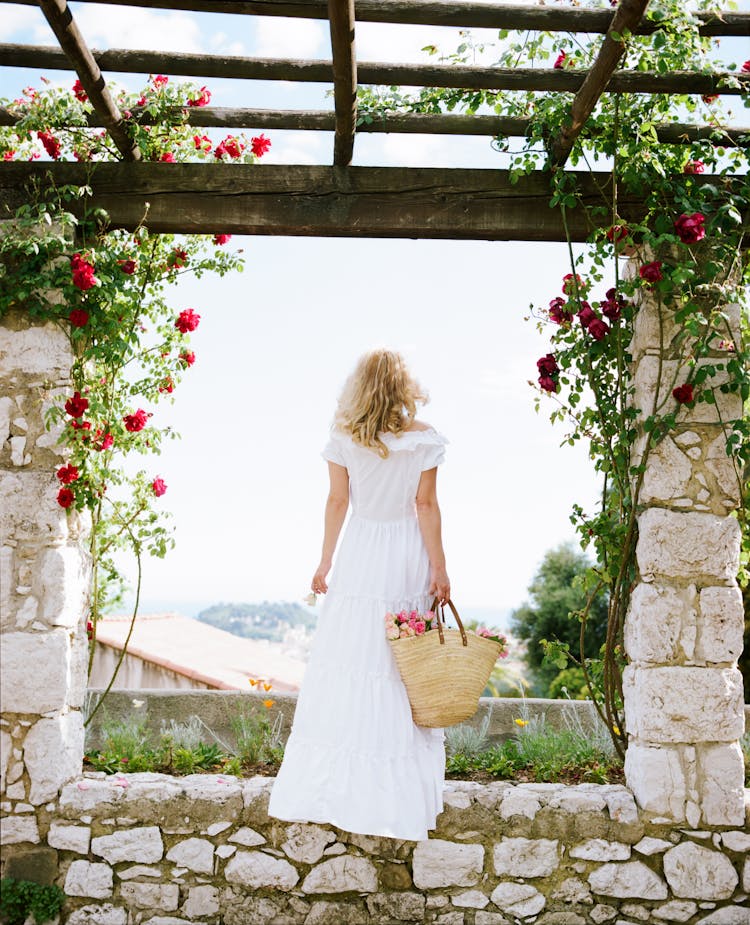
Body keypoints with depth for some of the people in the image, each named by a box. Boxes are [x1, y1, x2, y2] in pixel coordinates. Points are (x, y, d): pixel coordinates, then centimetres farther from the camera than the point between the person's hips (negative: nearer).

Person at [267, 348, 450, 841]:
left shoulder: (344, 438, -1)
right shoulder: (423, 438, -5)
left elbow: (337, 502, 2)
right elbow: (426, 505, -6)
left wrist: (324, 563, 9)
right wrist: (439, 568, -2)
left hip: (360, 556, 1)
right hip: (408, 560, -1)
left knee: (346, 658, 5)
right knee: (403, 668, 5)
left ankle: (332, 785, 11)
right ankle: (398, 793, 12)